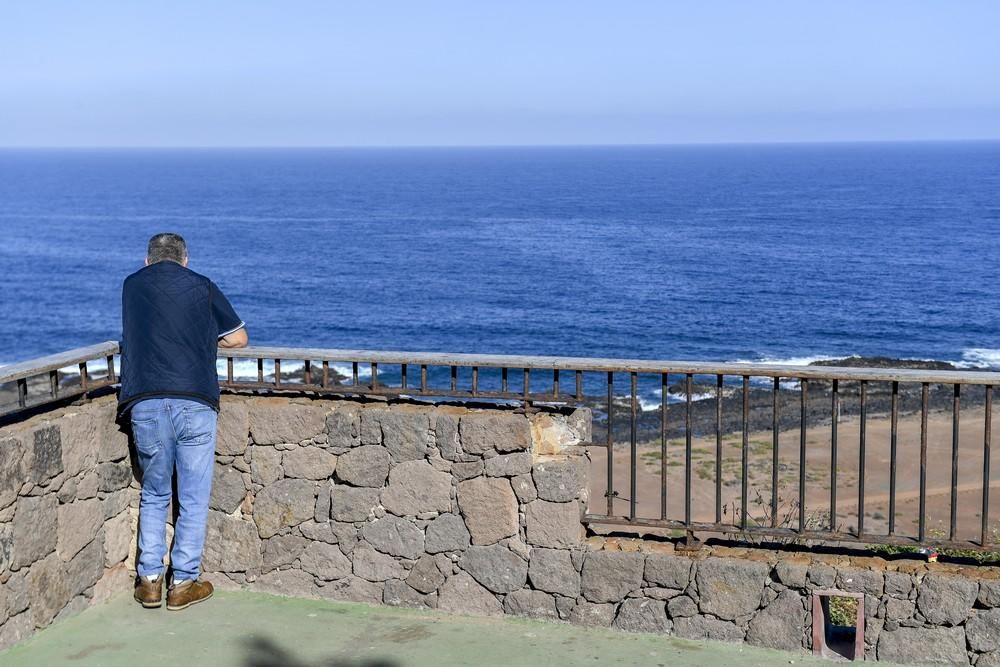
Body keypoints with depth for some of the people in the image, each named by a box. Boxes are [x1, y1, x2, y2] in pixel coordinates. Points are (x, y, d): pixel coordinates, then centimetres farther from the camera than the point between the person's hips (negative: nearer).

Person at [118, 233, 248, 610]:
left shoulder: (132, 285, 17)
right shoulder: (201, 287, 11)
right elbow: (238, 339, 17)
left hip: (145, 404, 2)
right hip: (194, 403, -2)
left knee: (153, 495, 17)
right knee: (193, 498, 8)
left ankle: (150, 580, 15)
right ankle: (183, 583, 12)